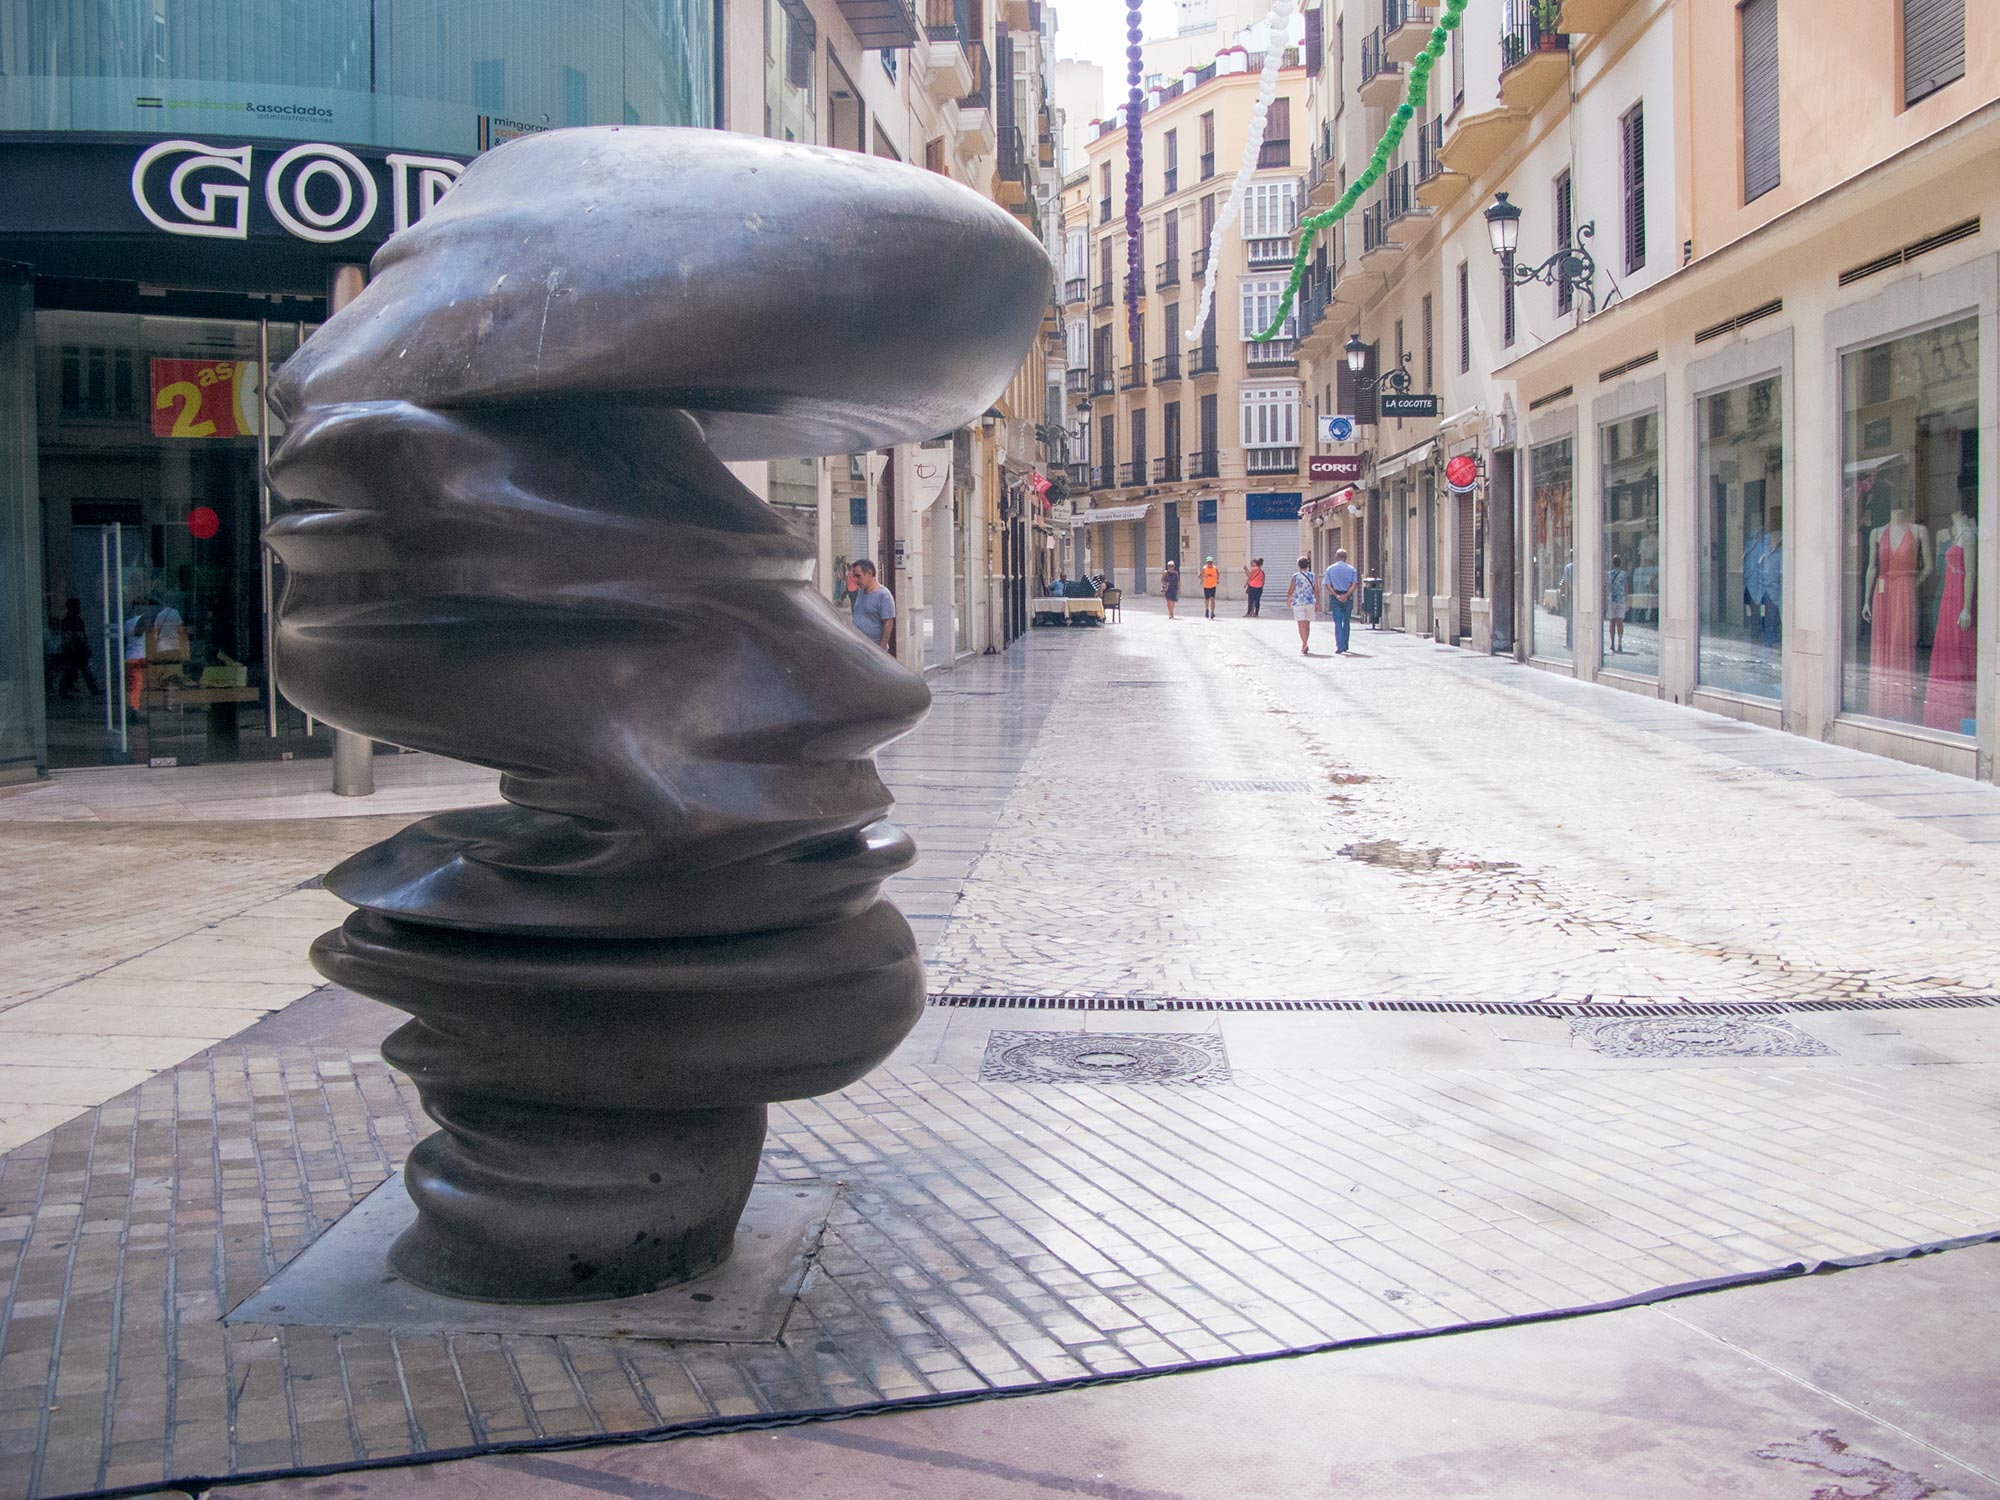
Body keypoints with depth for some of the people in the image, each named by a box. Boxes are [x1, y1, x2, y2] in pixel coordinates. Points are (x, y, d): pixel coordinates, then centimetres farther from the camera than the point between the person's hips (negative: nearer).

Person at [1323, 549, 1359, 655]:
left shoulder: (1330, 569, 3)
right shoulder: (1351, 569, 3)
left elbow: (1328, 585, -5)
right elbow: (1354, 584, -8)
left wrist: (1336, 596, -11)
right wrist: (1346, 595, -14)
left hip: (1335, 597, -1)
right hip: (1348, 597, 1)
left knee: (1337, 623, -2)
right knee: (1346, 622, 13)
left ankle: (1339, 647, -13)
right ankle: (1344, 647, 19)